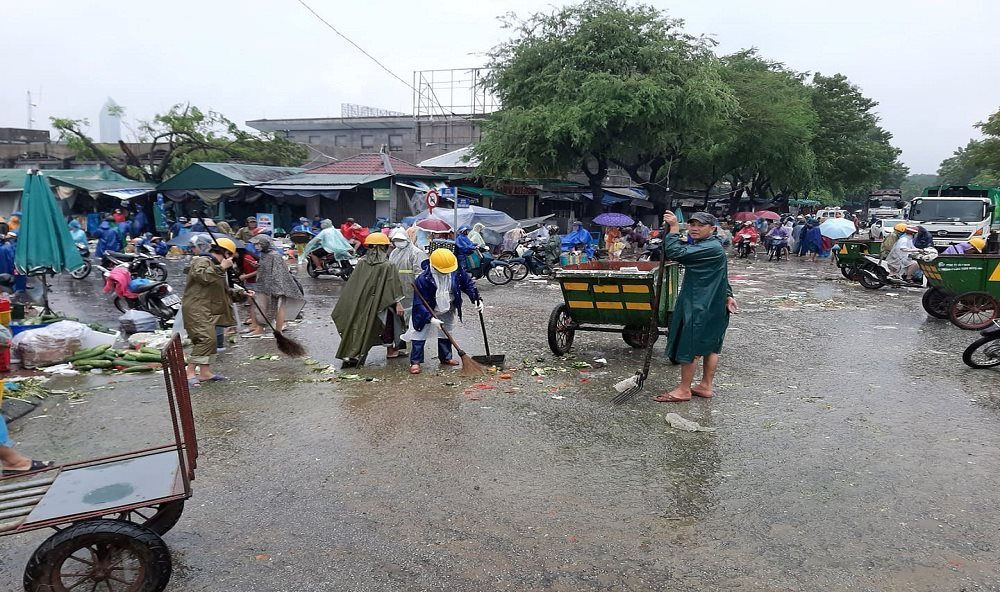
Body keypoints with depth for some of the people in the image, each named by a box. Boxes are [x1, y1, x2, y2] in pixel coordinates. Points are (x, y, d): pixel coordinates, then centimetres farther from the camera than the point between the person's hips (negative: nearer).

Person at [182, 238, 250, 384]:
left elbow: (225, 291, 28)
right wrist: (221, 267, -25)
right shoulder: (201, 261, -7)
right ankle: (190, 372, -16)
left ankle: (205, 372, 21)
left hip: (208, 311, 11)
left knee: (209, 340, 13)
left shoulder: (216, 266, 25)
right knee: (206, 339, -19)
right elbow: (202, 276, -31)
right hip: (197, 310, -11)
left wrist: (241, 294, 16)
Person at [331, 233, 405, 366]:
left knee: (358, 325, 9)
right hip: (380, 304, -3)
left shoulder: (361, 263, -2)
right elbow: (394, 286, -14)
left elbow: (352, 284, 3)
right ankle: (390, 350, 30)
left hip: (361, 303, 3)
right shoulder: (387, 266, -13)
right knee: (386, 324, 16)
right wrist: (398, 303, -9)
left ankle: (350, 355, 6)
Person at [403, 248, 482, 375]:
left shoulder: (456, 272, -24)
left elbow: (468, 283, -7)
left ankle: (445, 358, 32)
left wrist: (476, 299, -18)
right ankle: (415, 362, 2)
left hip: (448, 310, 4)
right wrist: (430, 318, -40)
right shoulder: (423, 279, -35)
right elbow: (419, 303, -32)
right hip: (427, 311, -4)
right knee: (419, 334, -7)